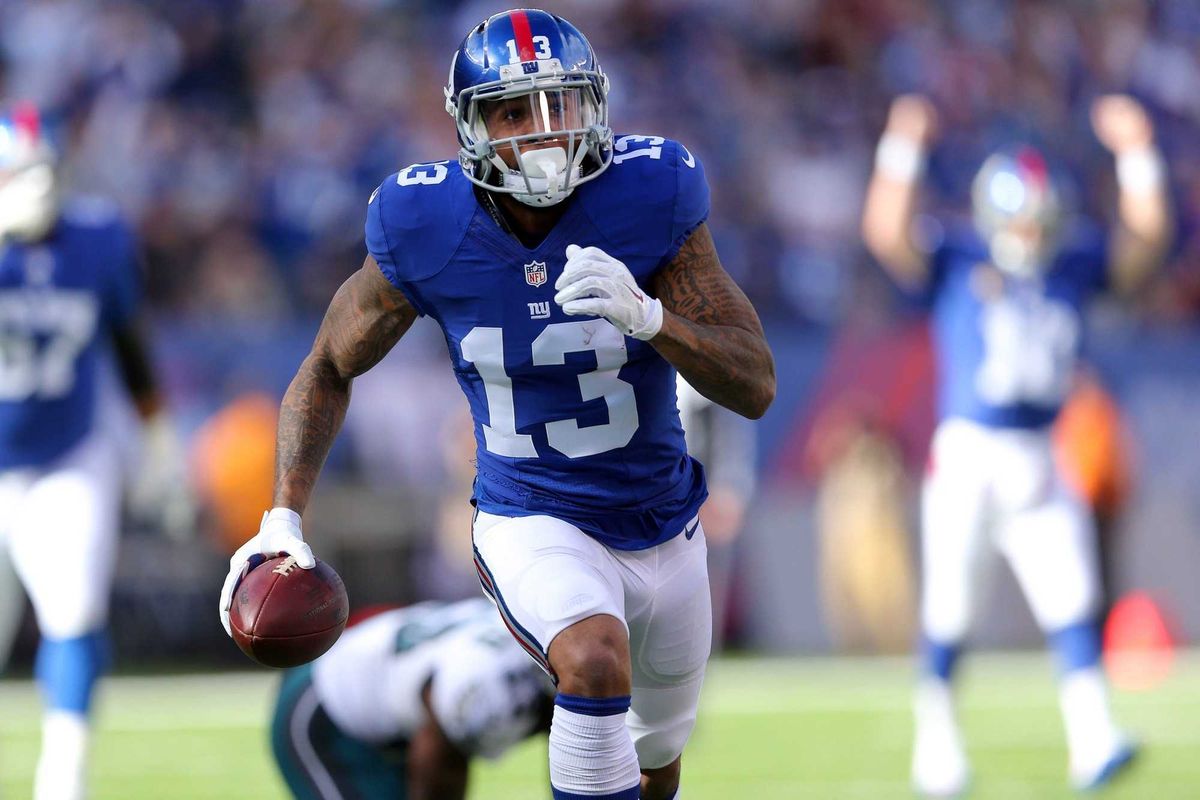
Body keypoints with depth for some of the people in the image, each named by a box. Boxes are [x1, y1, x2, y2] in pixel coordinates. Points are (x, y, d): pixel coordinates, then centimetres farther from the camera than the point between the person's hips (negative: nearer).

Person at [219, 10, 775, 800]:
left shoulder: (649, 197, -19)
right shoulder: (426, 231, -17)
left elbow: (756, 387, -19)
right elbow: (329, 369, 1)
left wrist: (649, 317, -37)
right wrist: (285, 516, -11)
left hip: (664, 531, 3)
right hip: (535, 526, -3)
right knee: (597, 665, -35)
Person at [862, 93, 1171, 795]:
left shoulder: (1076, 261, 9)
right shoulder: (951, 264, -3)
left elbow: (1146, 242, 5)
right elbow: (887, 234, -16)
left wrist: (1138, 158, -3)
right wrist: (904, 151, -26)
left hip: (1040, 464, 3)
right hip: (967, 456, -3)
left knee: (1073, 602, -9)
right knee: (949, 610, 2)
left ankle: (1093, 743, -16)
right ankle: (936, 741, 17)